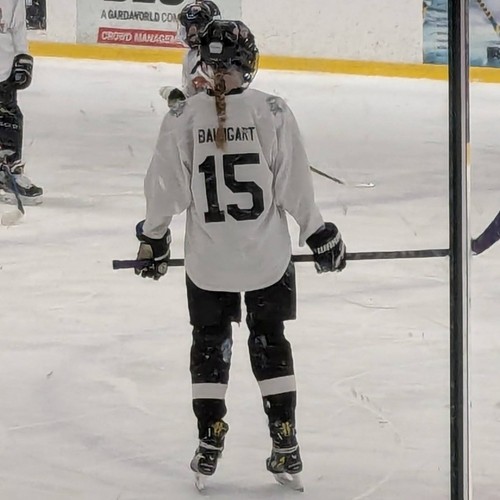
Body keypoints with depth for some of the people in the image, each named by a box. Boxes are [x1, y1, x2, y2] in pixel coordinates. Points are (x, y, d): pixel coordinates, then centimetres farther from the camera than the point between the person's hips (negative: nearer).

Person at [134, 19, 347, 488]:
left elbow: (165, 187, -4)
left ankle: (209, 446, 15)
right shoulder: (272, 111, -11)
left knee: (210, 342, 16)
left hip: (207, 259, 0)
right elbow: (295, 185, -7)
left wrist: (152, 239, 12)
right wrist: (320, 234, 6)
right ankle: (285, 448, 13)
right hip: (268, 255, 0)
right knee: (269, 341, 14)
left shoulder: (182, 117, -10)